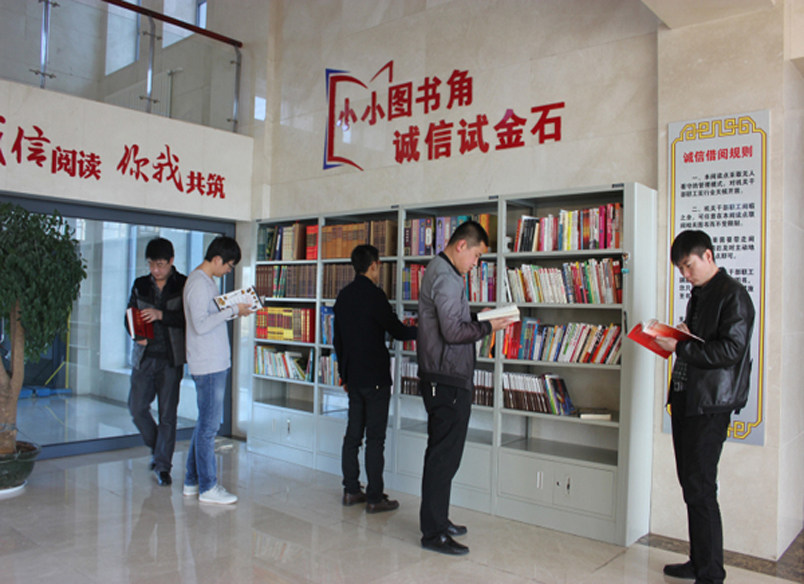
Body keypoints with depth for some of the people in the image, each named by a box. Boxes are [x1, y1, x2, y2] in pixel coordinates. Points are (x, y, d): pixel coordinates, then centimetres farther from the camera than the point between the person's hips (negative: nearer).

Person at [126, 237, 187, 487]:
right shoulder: (140, 285, 10)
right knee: (137, 407, 3)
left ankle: (162, 465, 12)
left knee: (167, 412, 0)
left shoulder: (183, 285, -2)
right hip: (144, 356, 4)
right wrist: (137, 335, -6)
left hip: (171, 358, -4)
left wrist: (161, 315, -23)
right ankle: (157, 448, 29)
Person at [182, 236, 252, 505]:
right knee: (209, 425, -2)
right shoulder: (199, 283, -16)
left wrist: (235, 310, 7)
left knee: (206, 422, 16)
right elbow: (201, 325, -24)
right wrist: (232, 310, -19)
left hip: (215, 363, 10)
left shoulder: (206, 280, 15)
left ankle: (192, 480, 26)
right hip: (208, 365, -10)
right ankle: (208, 487, 8)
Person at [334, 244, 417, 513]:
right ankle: (374, 498, 3)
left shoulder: (343, 296, 10)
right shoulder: (374, 294, -14)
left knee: (353, 433, 13)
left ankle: (351, 490, 20)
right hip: (375, 377, -8)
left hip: (353, 377, 8)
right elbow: (396, 330, -8)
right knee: (375, 438, -2)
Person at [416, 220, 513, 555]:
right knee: (445, 455, -4)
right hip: (448, 379, -11)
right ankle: (433, 533, 5)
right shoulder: (447, 277, -17)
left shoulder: (438, 270, 16)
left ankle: (437, 520, 29)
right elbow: (453, 332, -22)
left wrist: (480, 322, 10)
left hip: (439, 377, 11)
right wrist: (489, 327, -10)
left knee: (441, 453, 18)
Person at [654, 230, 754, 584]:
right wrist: (681, 334, 6)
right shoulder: (698, 295, 18)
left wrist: (679, 347, -18)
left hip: (711, 404, -9)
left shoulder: (733, 295, -9)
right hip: (685, 398, 9)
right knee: (690, 483, 14)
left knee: (700, 489, -7)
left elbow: (730, 350, -18)